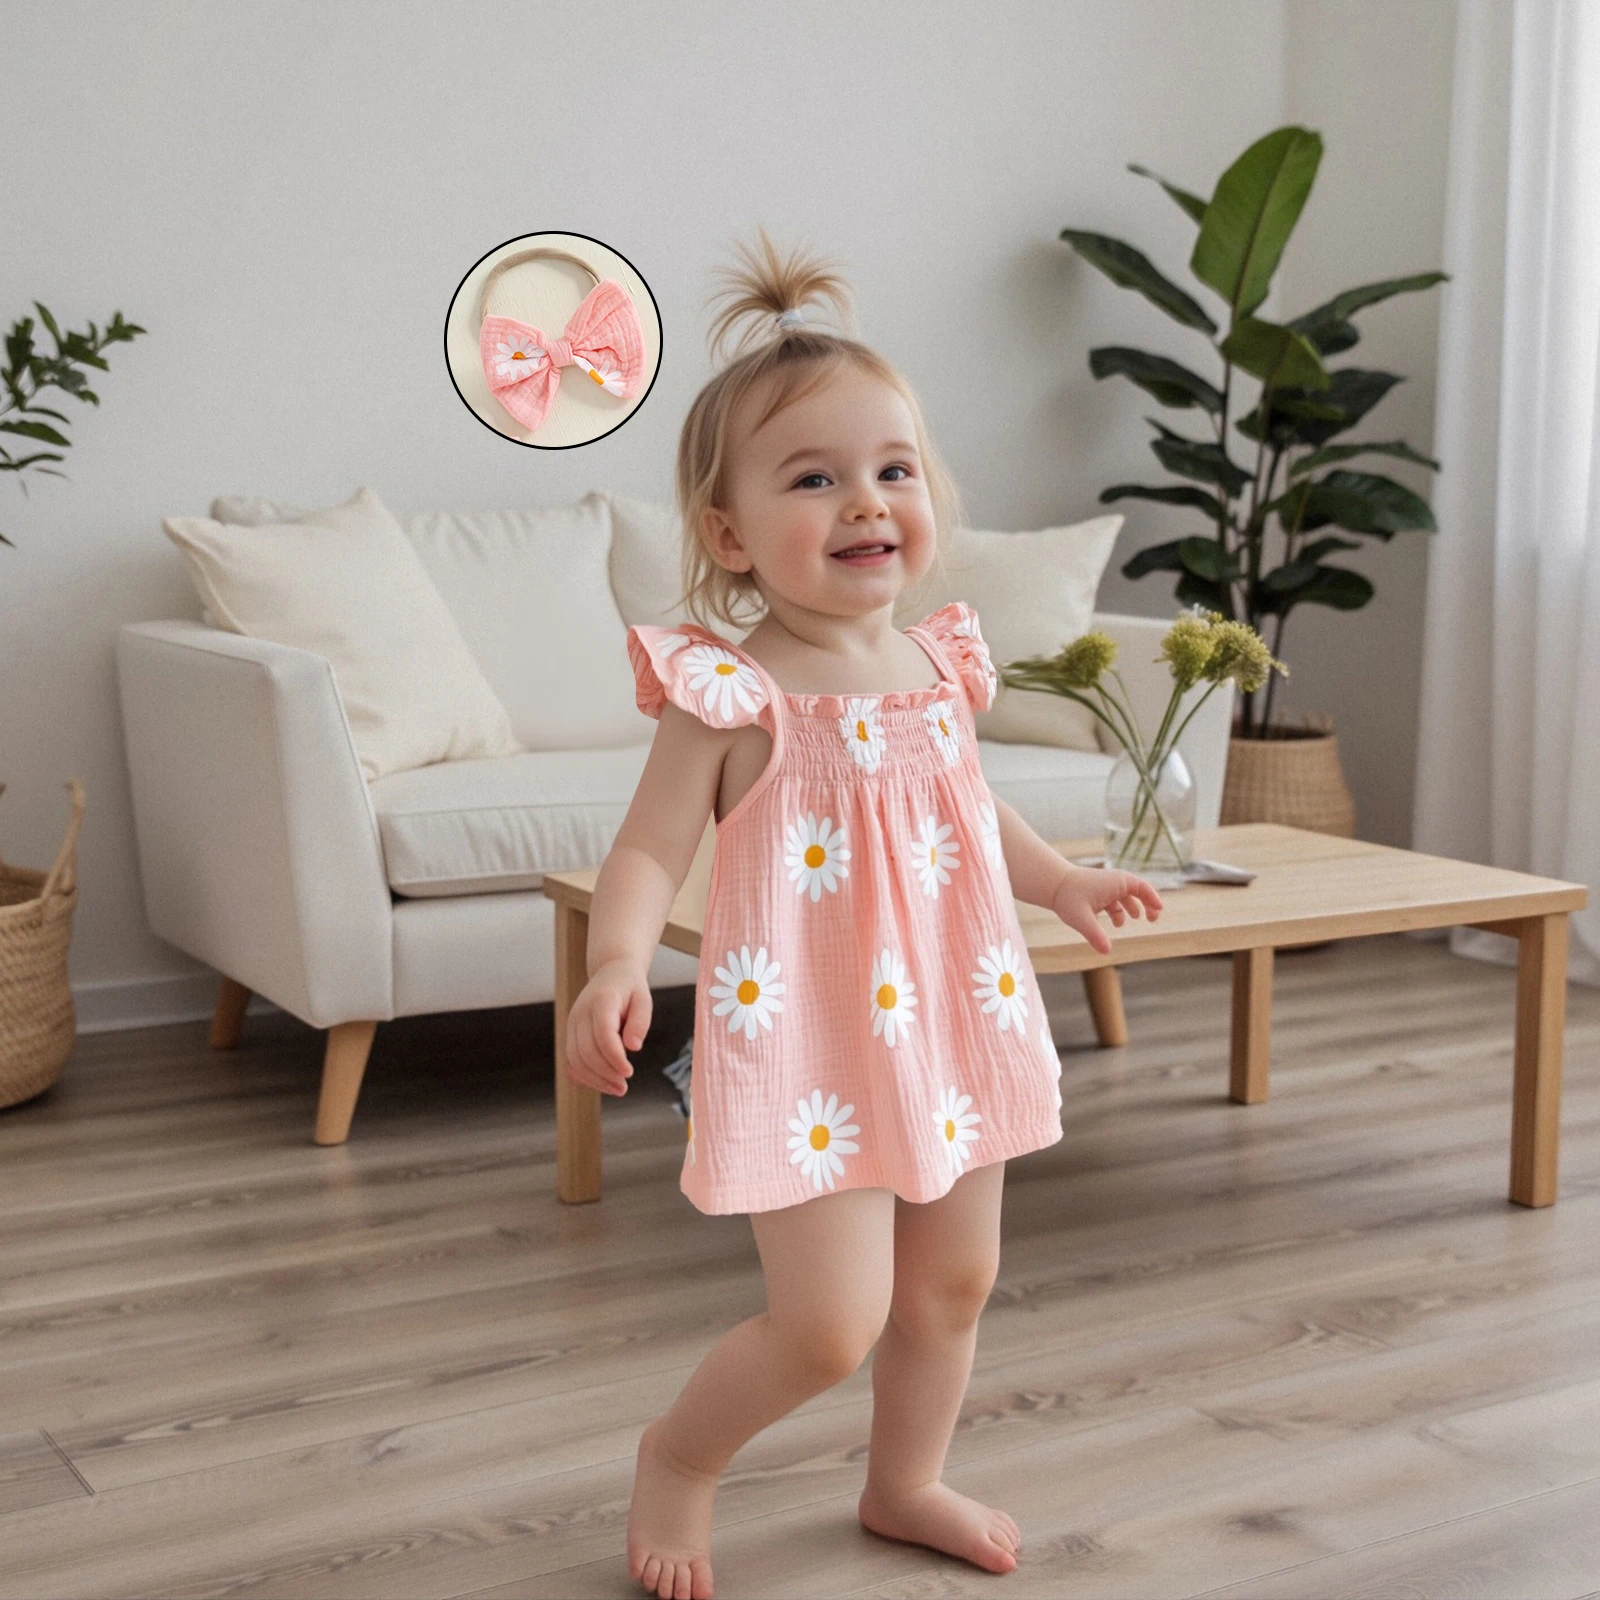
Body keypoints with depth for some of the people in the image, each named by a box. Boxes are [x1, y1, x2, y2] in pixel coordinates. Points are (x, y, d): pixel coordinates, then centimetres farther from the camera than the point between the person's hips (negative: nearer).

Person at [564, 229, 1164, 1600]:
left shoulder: (941, 664, 3)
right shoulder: (731, 697, -17)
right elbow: (650, 852, -20)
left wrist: (1063, 881, 28)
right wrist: (616, 964, -37)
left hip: (951, 1023, 7)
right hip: (808, 1048, -7)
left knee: (955, 1282, 18)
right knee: (830, 1324, -8)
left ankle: (906, 1483, 43)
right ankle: (680, 1455, 22)